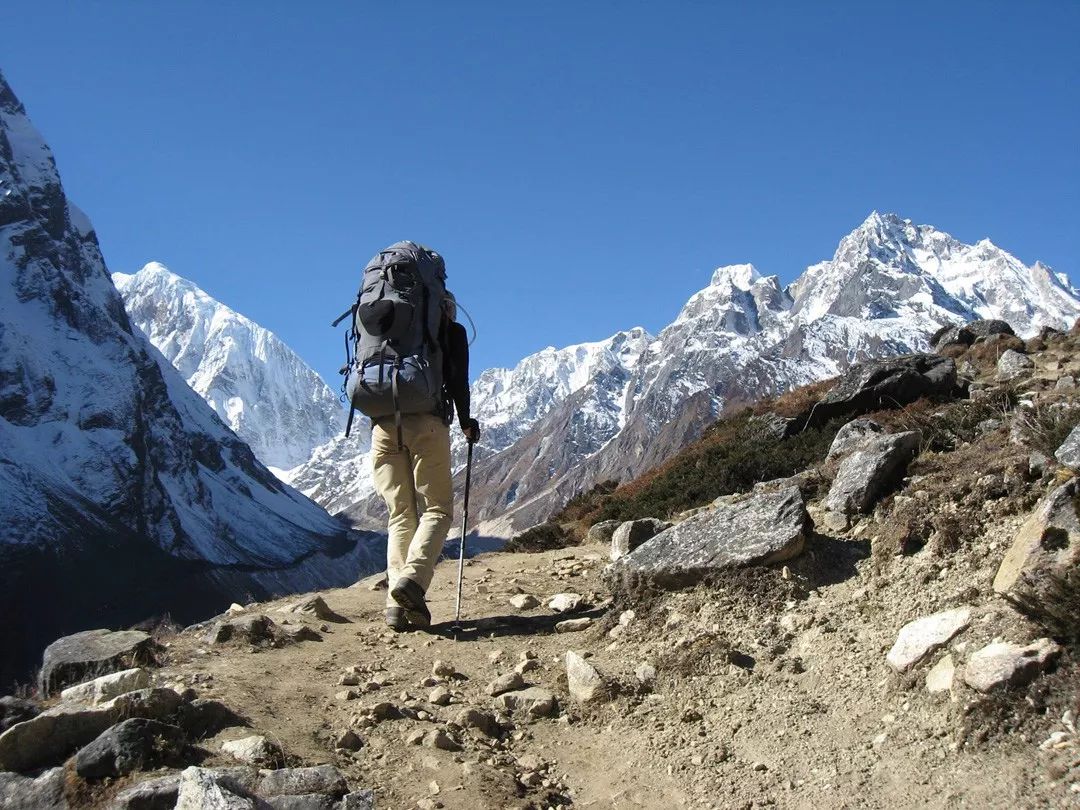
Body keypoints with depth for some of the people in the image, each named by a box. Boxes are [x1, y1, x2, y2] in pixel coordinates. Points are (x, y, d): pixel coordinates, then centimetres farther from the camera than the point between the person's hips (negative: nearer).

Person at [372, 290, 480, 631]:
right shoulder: (452, 331, 16)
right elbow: (457, 380, 1)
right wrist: (466, 423, 10)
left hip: (383, 426, 4)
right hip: (427, 423, -4)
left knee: (400, 515, 7)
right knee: (436, 510, 0)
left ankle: (397, 602, -7)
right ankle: (413, 579, -25)